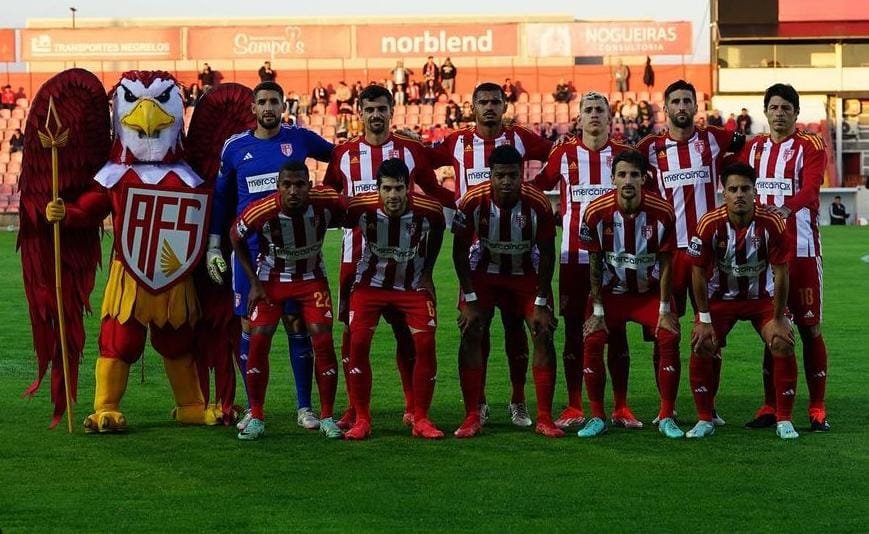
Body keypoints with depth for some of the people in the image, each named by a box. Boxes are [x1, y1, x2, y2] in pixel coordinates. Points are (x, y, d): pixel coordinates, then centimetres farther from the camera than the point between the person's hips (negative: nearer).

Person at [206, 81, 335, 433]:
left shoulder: (299, 139, 1)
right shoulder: (235, 147, 4)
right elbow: (221, 197, 13)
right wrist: (213, 245, 10)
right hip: (249, 248, 1)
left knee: (297, 324, 1)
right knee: (249, 325, 2)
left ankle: (304, 406, 10)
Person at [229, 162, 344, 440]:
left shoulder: (327, 204, -25)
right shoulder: (260, 212, -27)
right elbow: (236, 238, -6)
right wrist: (254, 283, -6)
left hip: (312, 278, 1)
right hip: (272, 279, -1)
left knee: (323, 341, -9)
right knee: (258, 341, -10)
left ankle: (327, 417, 3)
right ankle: (256, 417, 3)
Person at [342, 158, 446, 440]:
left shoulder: (429, 211, -21)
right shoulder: (361, 208, -24)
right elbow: (346, 223, 0)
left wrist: (427, 271, 6)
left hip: (414, 285, 0)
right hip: (371, 284, 0)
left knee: (426, 346, -10)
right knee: (358, 344, -12)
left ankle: (420, 419, 3)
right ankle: (361, 419, -1)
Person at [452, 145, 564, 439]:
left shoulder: (538, 204, -26)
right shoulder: (473, 202, -26)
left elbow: (547, 255, -13)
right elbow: (460, 251, -12)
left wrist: (541, 303, -13)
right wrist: (470, 300, -14)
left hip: (526, 273, 0)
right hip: (484, 272, 0)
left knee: (543, 335, -9)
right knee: (471, 335, -11)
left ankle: (544, 418, -1)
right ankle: (472, 417, -3)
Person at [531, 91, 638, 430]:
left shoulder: (623, 155, 6)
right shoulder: (563, 154, 4)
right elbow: (537, 188, 14)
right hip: (574, 255, 0)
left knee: (616, 331, 3)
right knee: (574, 331, 2)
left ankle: (621, 408, 10)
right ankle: (574, 408, 9)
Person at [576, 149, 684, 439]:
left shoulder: (662, 212, -17)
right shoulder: (596, 212, -17)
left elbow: (666, 263, -8)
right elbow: (594, 263, -8)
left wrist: (665, 309, -9)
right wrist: (597, 310, -9)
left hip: (650, 291, 0)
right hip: (611, 292, 0)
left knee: (669, 338, -18)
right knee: (592, 340, -17)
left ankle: (666, 417, -6)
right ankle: (597, 417, -3)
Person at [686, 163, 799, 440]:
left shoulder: (772, 224, -23)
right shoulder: (710, 224, -22)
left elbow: (781, 274, -15)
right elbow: (699, 273, -12)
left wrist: (778, 319, -13)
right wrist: (704, 319, -12)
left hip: (762, 296, 0)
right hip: (721, 297, 0)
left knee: (784, 345, -17)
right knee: (701, 347, -15)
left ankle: (784, 420, -3)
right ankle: (705, 420, 1)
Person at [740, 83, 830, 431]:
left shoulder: (810, 147, -1)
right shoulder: (754, 148, 14)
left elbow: (810, 188, -17)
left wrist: (786, 208, -36)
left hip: (802, 249, -4)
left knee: (809, 327, -2)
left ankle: (817, 409, 3)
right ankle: (771, 406, 15)